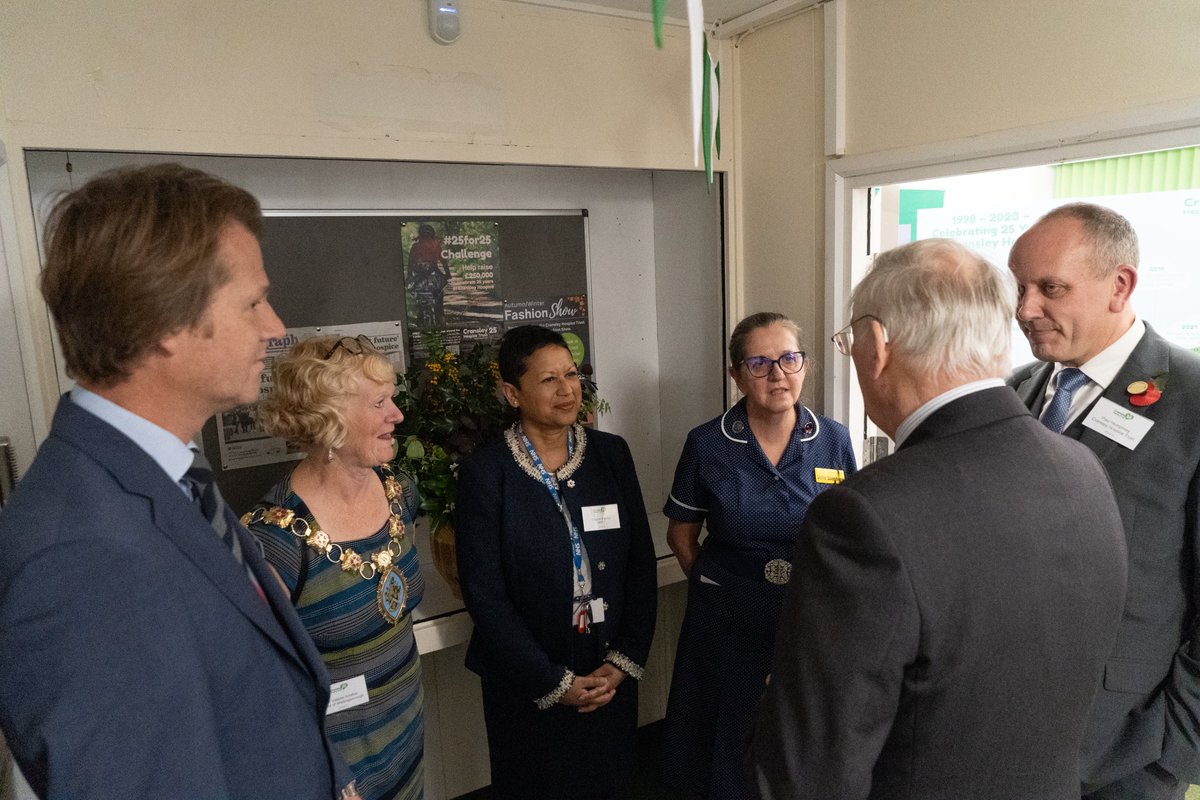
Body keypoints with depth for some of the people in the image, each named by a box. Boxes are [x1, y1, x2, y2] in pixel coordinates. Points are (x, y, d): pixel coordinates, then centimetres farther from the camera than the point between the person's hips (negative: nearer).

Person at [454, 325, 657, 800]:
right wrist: (553, 683, -12)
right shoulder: (486, 472, -14)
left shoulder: (611, 453, -4)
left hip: (612, 677, 3)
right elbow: (484, 594, -13)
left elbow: (641, 562, -1)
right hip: (527, 686, -3)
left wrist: (625, 661, -7)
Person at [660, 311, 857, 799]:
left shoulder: (834, 440, -5)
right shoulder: (706, 445, -9)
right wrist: (716, 587, 2)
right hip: (729, 626, -1)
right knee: (733, 750, 15)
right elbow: (681, 534, 3)